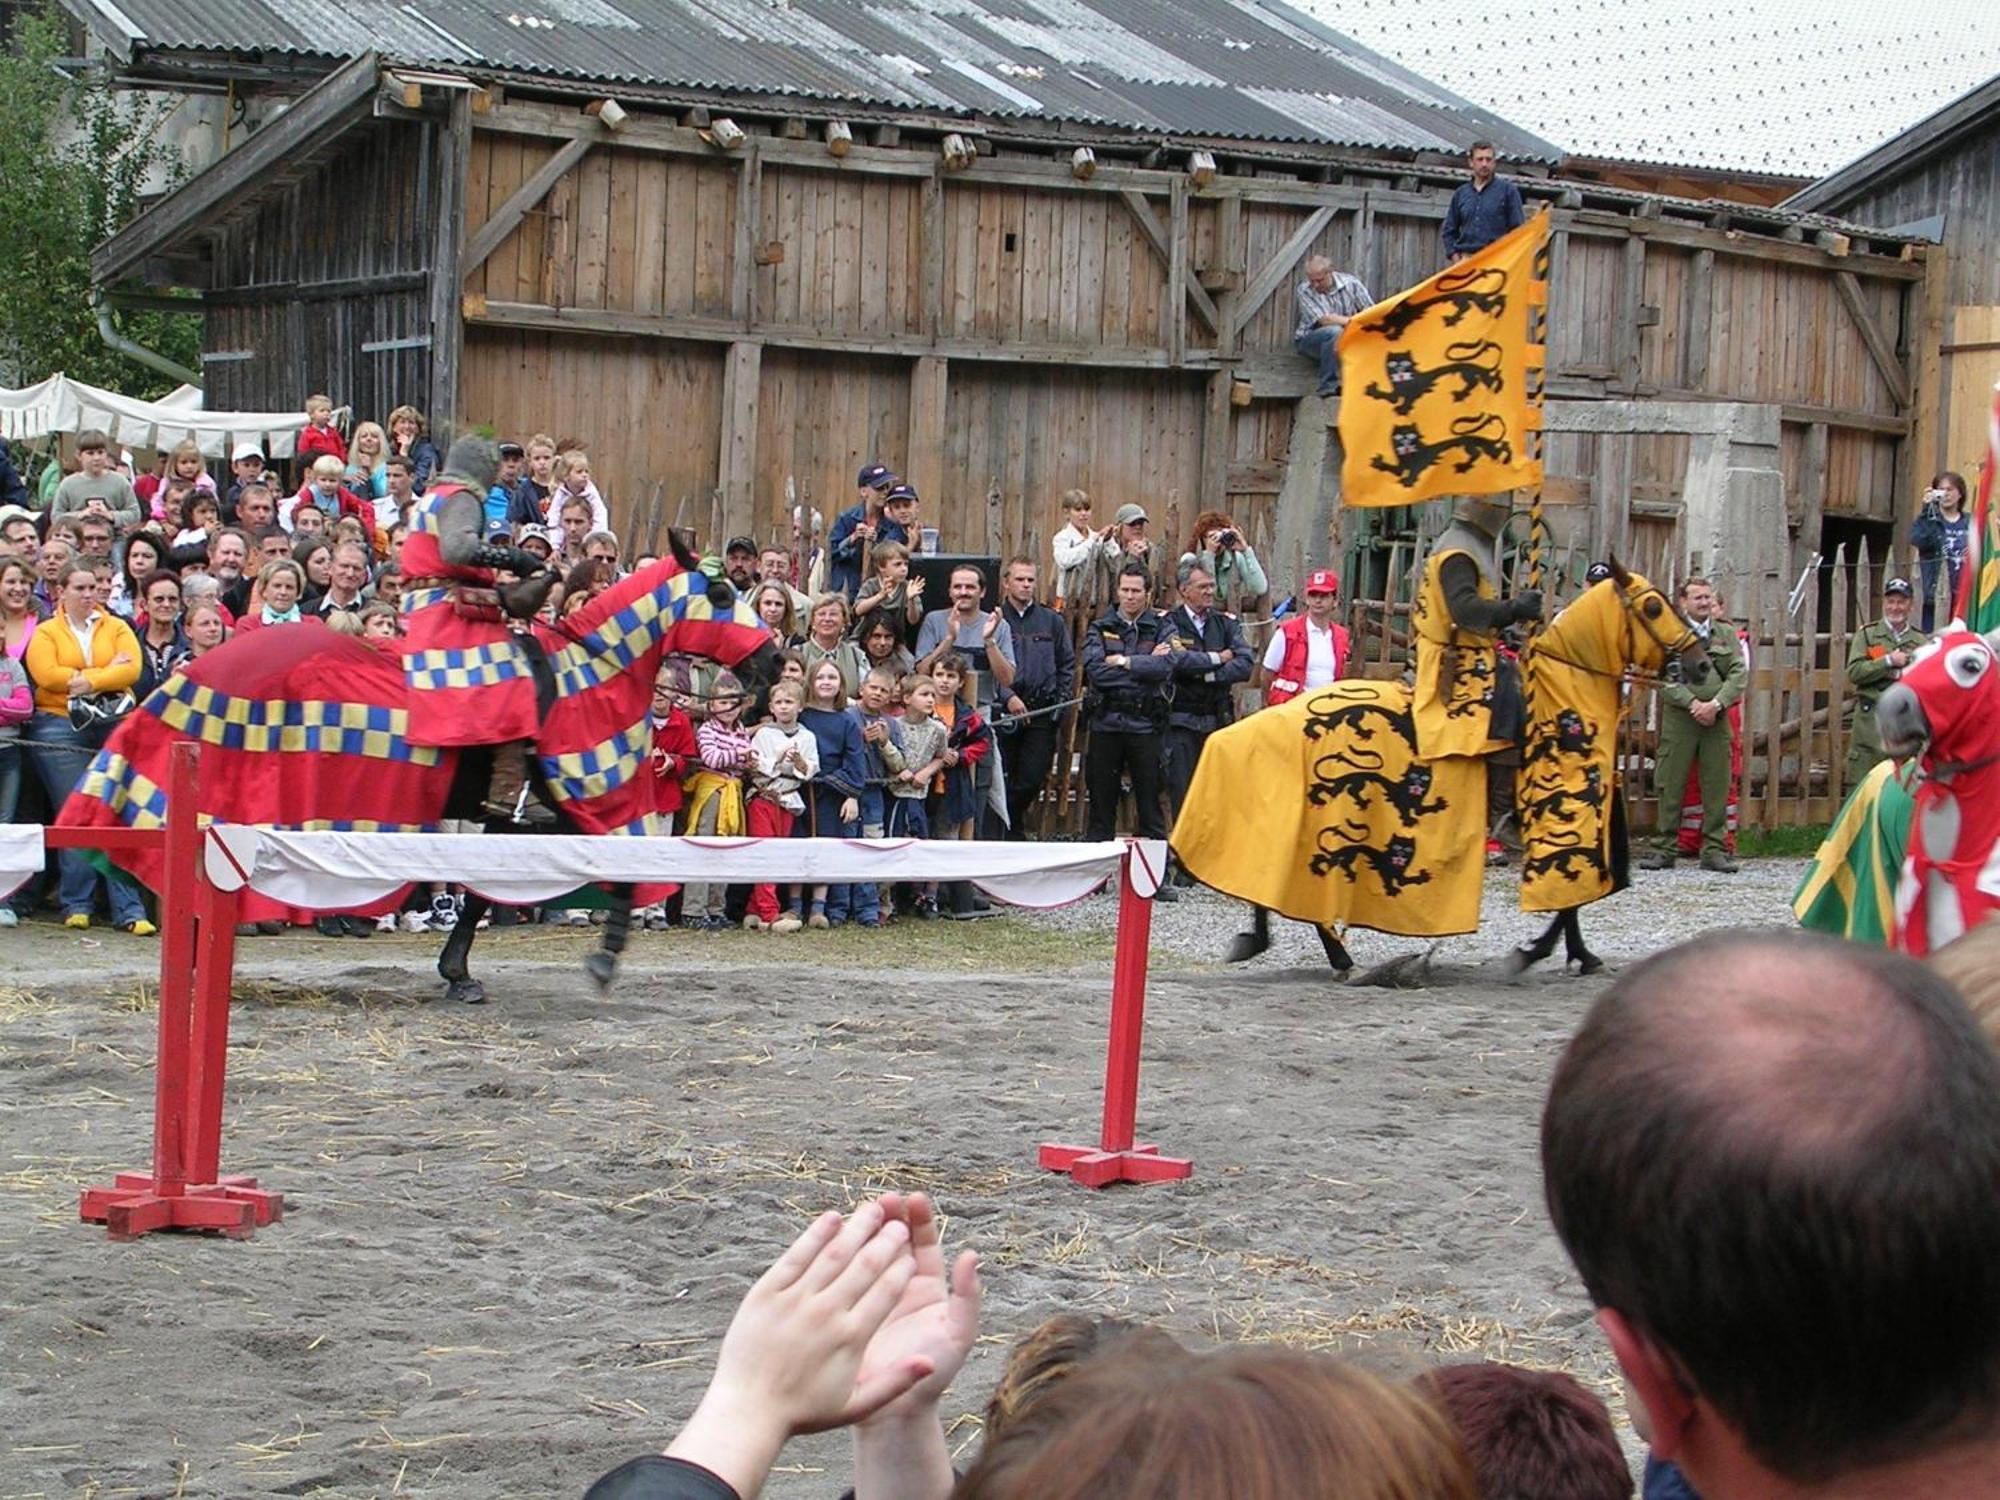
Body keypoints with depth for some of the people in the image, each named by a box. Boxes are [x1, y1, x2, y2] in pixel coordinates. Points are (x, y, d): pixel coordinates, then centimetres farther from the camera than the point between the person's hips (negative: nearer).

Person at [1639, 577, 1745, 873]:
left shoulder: (1726, 635, 13)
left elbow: (1739, 674, 4)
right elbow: (1663, 678, -5)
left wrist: (1716, 704, -11)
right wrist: (1692, 703, -15)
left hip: (1717, 719, 3)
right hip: (1679, 718, -3)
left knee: (1717, 787, 2)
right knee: (1671, 785, -1)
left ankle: (1714, 849, 9)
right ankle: (1664, 848, 6)